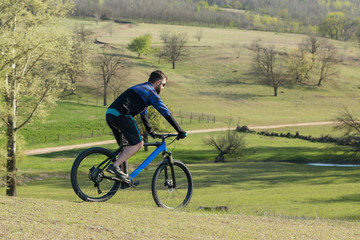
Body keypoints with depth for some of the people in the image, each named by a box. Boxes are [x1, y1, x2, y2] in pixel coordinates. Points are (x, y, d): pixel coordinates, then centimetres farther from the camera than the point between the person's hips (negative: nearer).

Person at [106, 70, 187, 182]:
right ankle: (114, 166, -16)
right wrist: (180, 131, 1)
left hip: (110, 114, 9)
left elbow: (143, 112, 41)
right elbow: (166, 113, -1)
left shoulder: (140, 88, 31)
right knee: (137, 143, -7)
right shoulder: (151, 93, 2)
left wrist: (150, 131, 49)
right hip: (120, 115, -9)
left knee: (125, 146, 16)